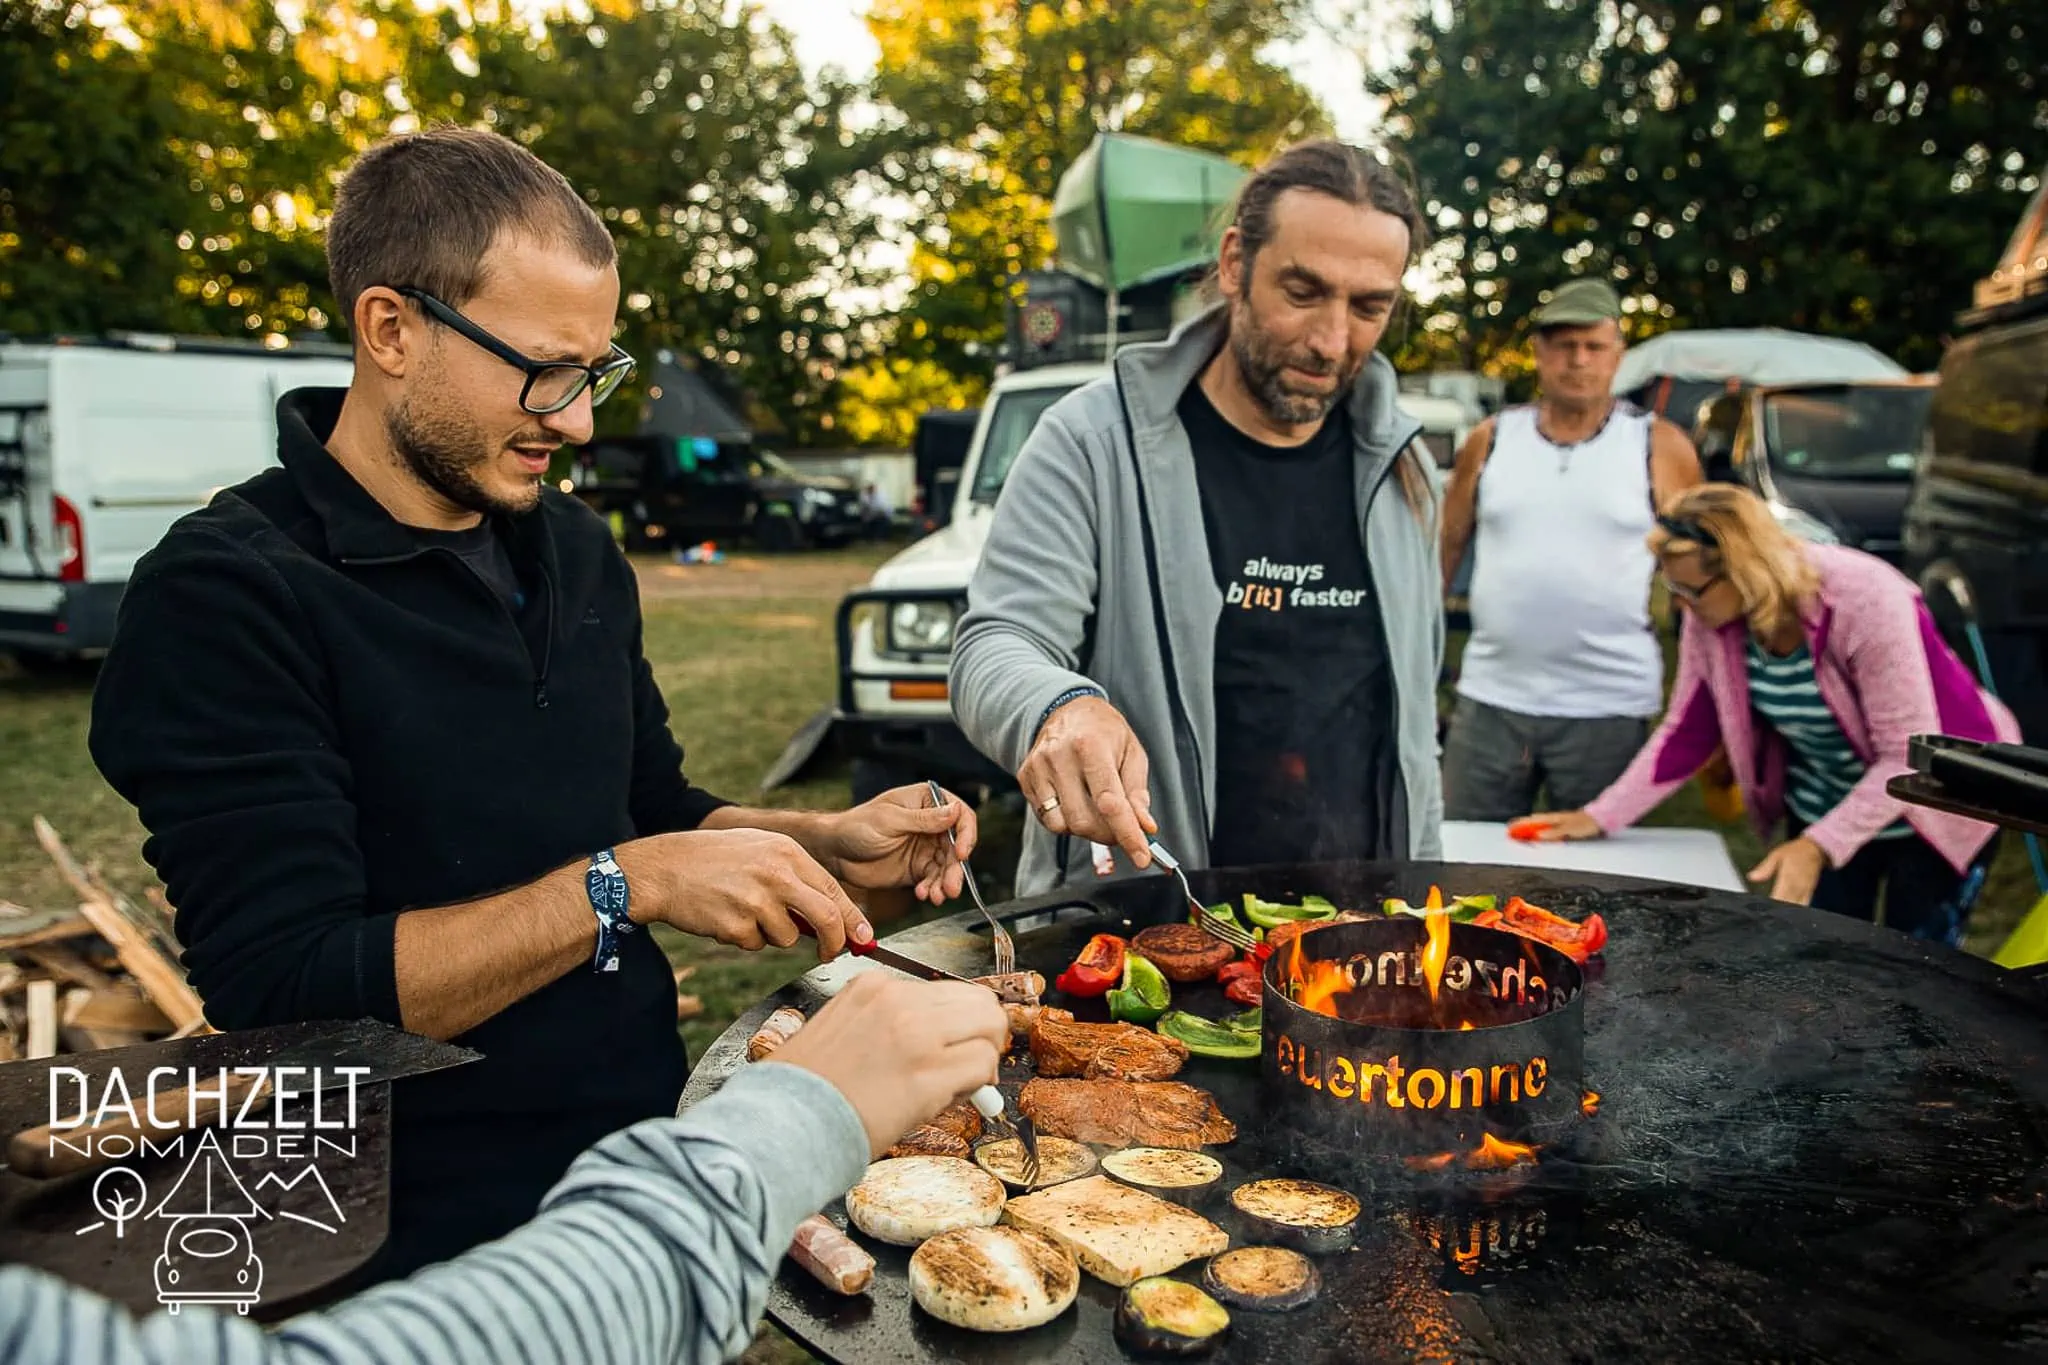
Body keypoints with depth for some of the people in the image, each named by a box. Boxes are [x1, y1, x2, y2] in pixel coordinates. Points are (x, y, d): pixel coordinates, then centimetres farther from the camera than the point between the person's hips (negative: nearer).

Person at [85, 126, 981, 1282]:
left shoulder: (575, 550, 7)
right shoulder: (226, 598, -14)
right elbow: (281, 989, -20)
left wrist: (828, 844, -1)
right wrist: (624, 887, -24)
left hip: (648, 1144, 6)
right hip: (437, 1234, -6)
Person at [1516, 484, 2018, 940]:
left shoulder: (1866, 602, -32)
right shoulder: (1710, 618, -16)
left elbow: (1909, 757, -29)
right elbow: (1686, 731, -6)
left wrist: (1819, 847, -38)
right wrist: (1600, 816, -13)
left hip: (1931, 804, -4)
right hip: (1821, 809, 5)